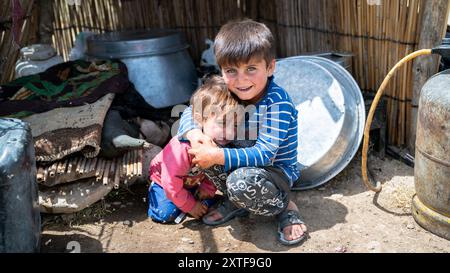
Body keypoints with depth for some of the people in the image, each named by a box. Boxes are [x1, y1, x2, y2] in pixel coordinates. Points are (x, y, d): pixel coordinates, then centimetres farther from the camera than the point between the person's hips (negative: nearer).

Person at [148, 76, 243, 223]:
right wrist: (190, 206, -20)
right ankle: (154, 191, 11)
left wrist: (208, 188, -15)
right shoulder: (182, 148, -43)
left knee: (207, 203, -6)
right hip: (163, 179, -5)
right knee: (166, 214, -18)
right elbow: (171, 184, -32)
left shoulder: (222, 144, -24)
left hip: (192, 181, 6)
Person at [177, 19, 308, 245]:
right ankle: (236, 204, 5)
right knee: (203, 146, -14)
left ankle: (285, 207, -4)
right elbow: (191, 111, -1)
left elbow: (264, 154, -32)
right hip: (243, 162, 7)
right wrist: (193, 132, -25)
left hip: (277, 171, -6)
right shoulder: (227, 94, -7)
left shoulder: (278, 103, -27)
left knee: (241, 181, -37)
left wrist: (218, 156, -38)